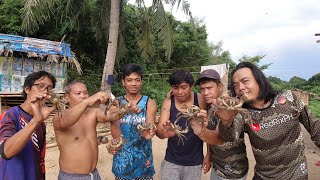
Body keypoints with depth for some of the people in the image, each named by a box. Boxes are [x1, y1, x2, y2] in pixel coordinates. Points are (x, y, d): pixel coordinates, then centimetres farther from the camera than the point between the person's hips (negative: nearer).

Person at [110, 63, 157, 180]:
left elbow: (150, 127, -16)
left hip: (143, 158, 0)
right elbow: (115, 133, -10)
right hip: (122, 159, 1)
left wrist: (147, 133, -38)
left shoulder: (149, 103, -5)